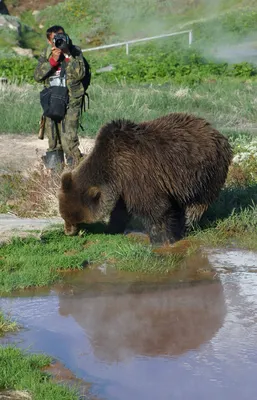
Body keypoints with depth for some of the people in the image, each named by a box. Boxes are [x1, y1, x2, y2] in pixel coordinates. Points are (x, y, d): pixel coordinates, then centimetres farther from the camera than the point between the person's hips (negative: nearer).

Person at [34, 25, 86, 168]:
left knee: (69, 140, -15)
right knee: (53, 139, 12)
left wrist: (67, 55, -22)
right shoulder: (46, 54, 3)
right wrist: (53, 60, -20)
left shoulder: (75, 51, -3)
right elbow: (37, 76, -9)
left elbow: (80, 74, -16)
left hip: (71, 102, -4)